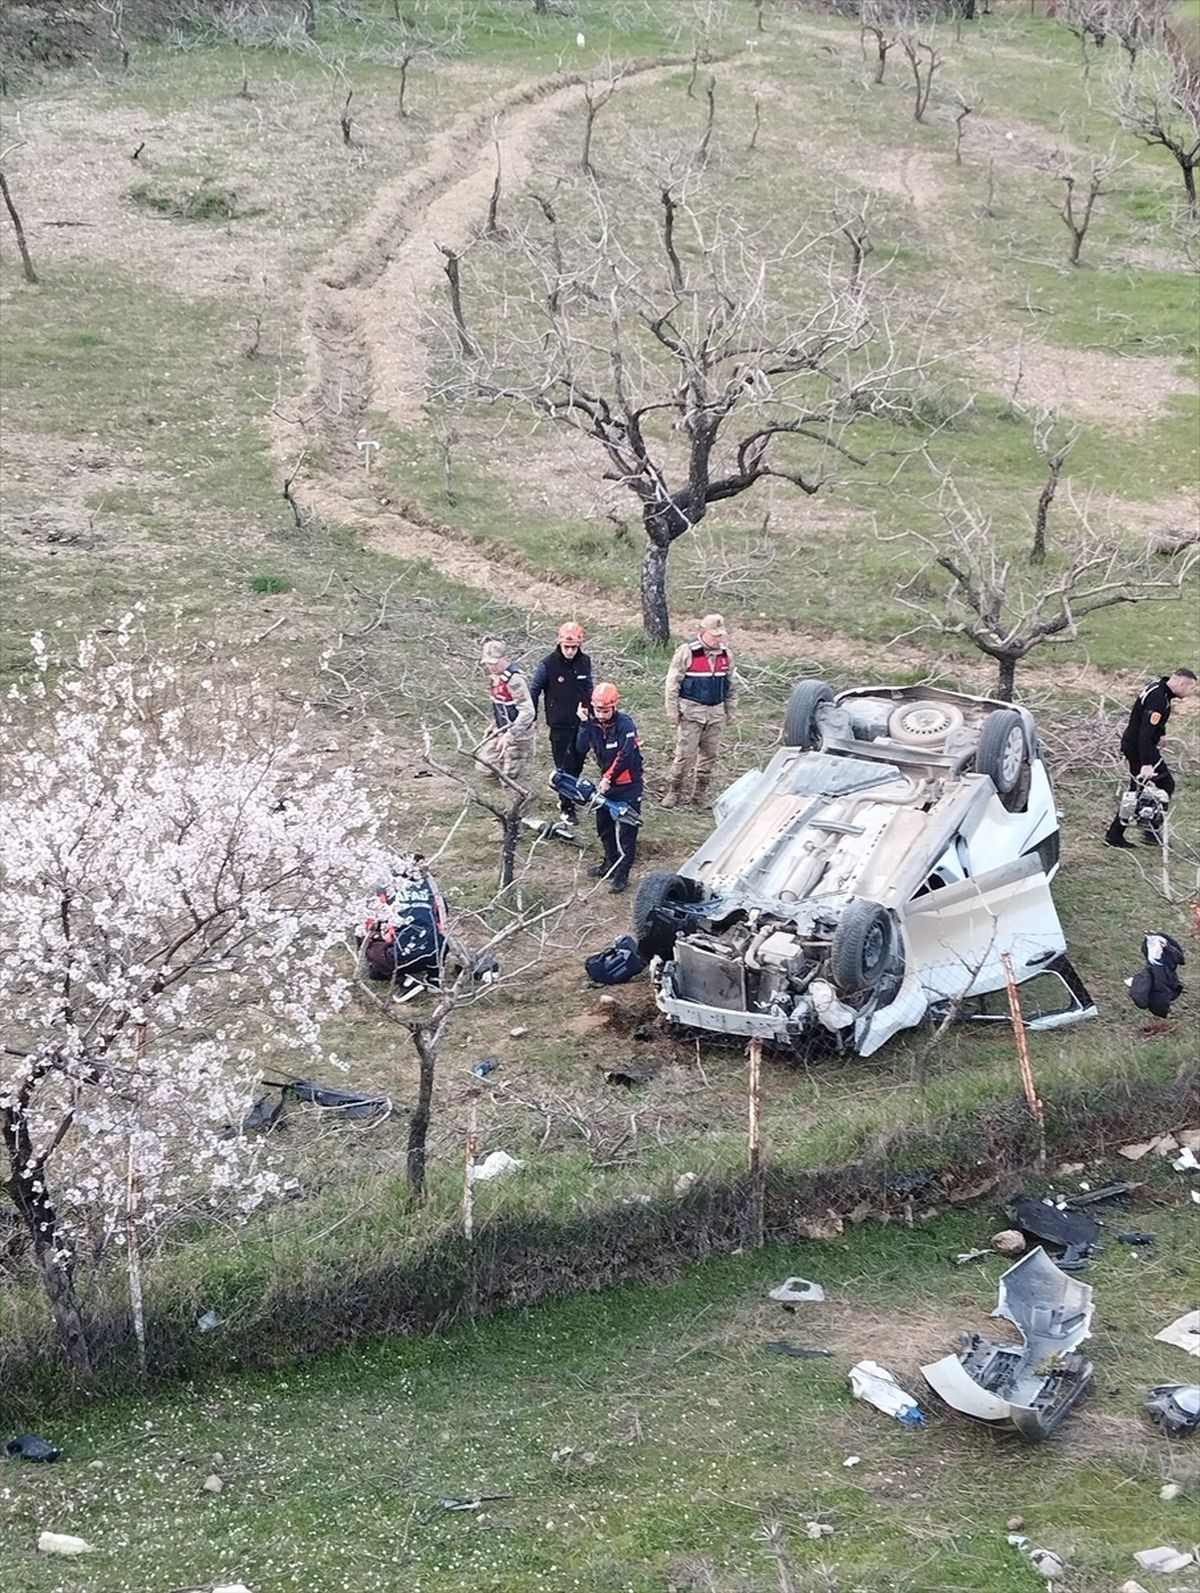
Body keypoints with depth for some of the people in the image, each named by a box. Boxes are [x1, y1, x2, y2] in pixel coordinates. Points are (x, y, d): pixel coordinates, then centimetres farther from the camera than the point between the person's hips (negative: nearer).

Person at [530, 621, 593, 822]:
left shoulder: (585, 662, 1)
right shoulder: (548, 664, -12)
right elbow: (533, 690, -3)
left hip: (581, 723, 4)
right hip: (560, 725, -4)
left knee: (577, 763, 13)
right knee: (564, 766, -3)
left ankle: (566, 797, 33)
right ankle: (567, 808, 6)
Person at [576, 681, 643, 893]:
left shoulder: (625, 724, -19)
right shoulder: (593, 724, -1)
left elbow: (625, 756, -25)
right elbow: (581, 749, -13)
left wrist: (608, 778, -23)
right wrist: (584, 724, -19)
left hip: (628, 784, -7)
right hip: (606, 782, 7)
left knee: (626, 831, -4)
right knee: (604, 825, 19)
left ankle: (622, 874, 1)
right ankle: (611, 862, 37)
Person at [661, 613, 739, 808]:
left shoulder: (725, 654, 6)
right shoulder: (688, 652, -10)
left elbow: (732, 684, 17)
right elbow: (673, 682, -7)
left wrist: (730, 710, 16)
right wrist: (672, 710, -8)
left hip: (716, 712, 5)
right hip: (691, 710, -5)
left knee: (710, 754, 8)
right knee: (685, 753, -9)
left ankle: (700, 795, 18)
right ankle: (674, 792, 1)